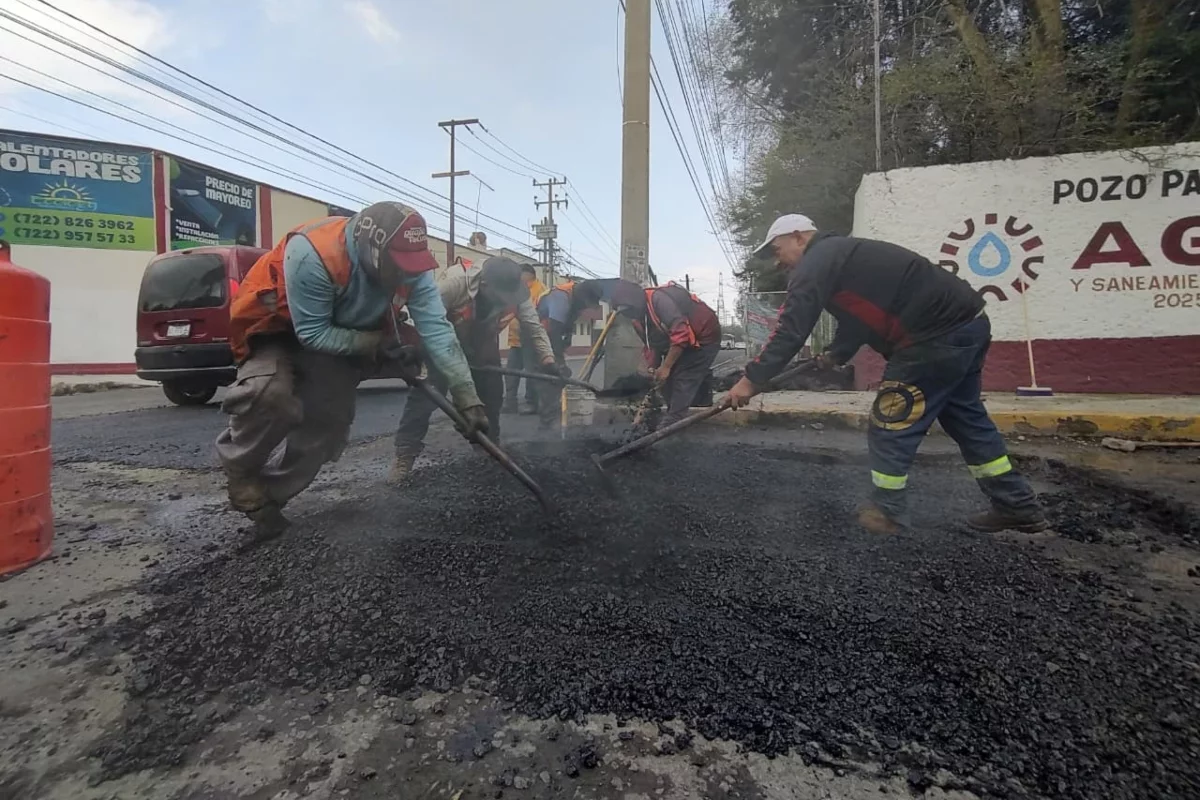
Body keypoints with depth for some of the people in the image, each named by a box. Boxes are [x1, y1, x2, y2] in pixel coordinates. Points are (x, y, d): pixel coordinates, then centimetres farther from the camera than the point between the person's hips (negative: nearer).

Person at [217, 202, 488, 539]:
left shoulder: (411, 269, -24)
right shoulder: (312, 254, -39)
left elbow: (437, 329, -28)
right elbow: (313, 334, -31)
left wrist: (468, 398, -34)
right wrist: (380, 342, -31)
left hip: (341, 335, 5)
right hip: (273, 329, -5)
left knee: (328, 423, 0)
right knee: (272, 395, -34)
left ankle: (269, 495, 23)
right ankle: (241, 470, -4)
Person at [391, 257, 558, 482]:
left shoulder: (517, 293, -23)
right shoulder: (455, 280, -36)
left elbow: (534, 327, -16)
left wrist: (548, 361, -24)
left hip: (483, 347, 4)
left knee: (493, 395, 6)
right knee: (425, 395, -13)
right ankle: (404, 456, -7)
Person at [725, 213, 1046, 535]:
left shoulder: (815, 265, -8)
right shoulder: (841, 254, 23)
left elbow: (791, 329, -14)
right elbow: (857, 314, 30)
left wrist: (752, 379, -10)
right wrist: (836, 353, 25)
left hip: (940, 334, -10)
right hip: (968, 322, 10)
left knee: (891, 424, 1)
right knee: (965, 417, 19)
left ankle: (887, 511, 14)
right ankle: (1020, 507, 28)